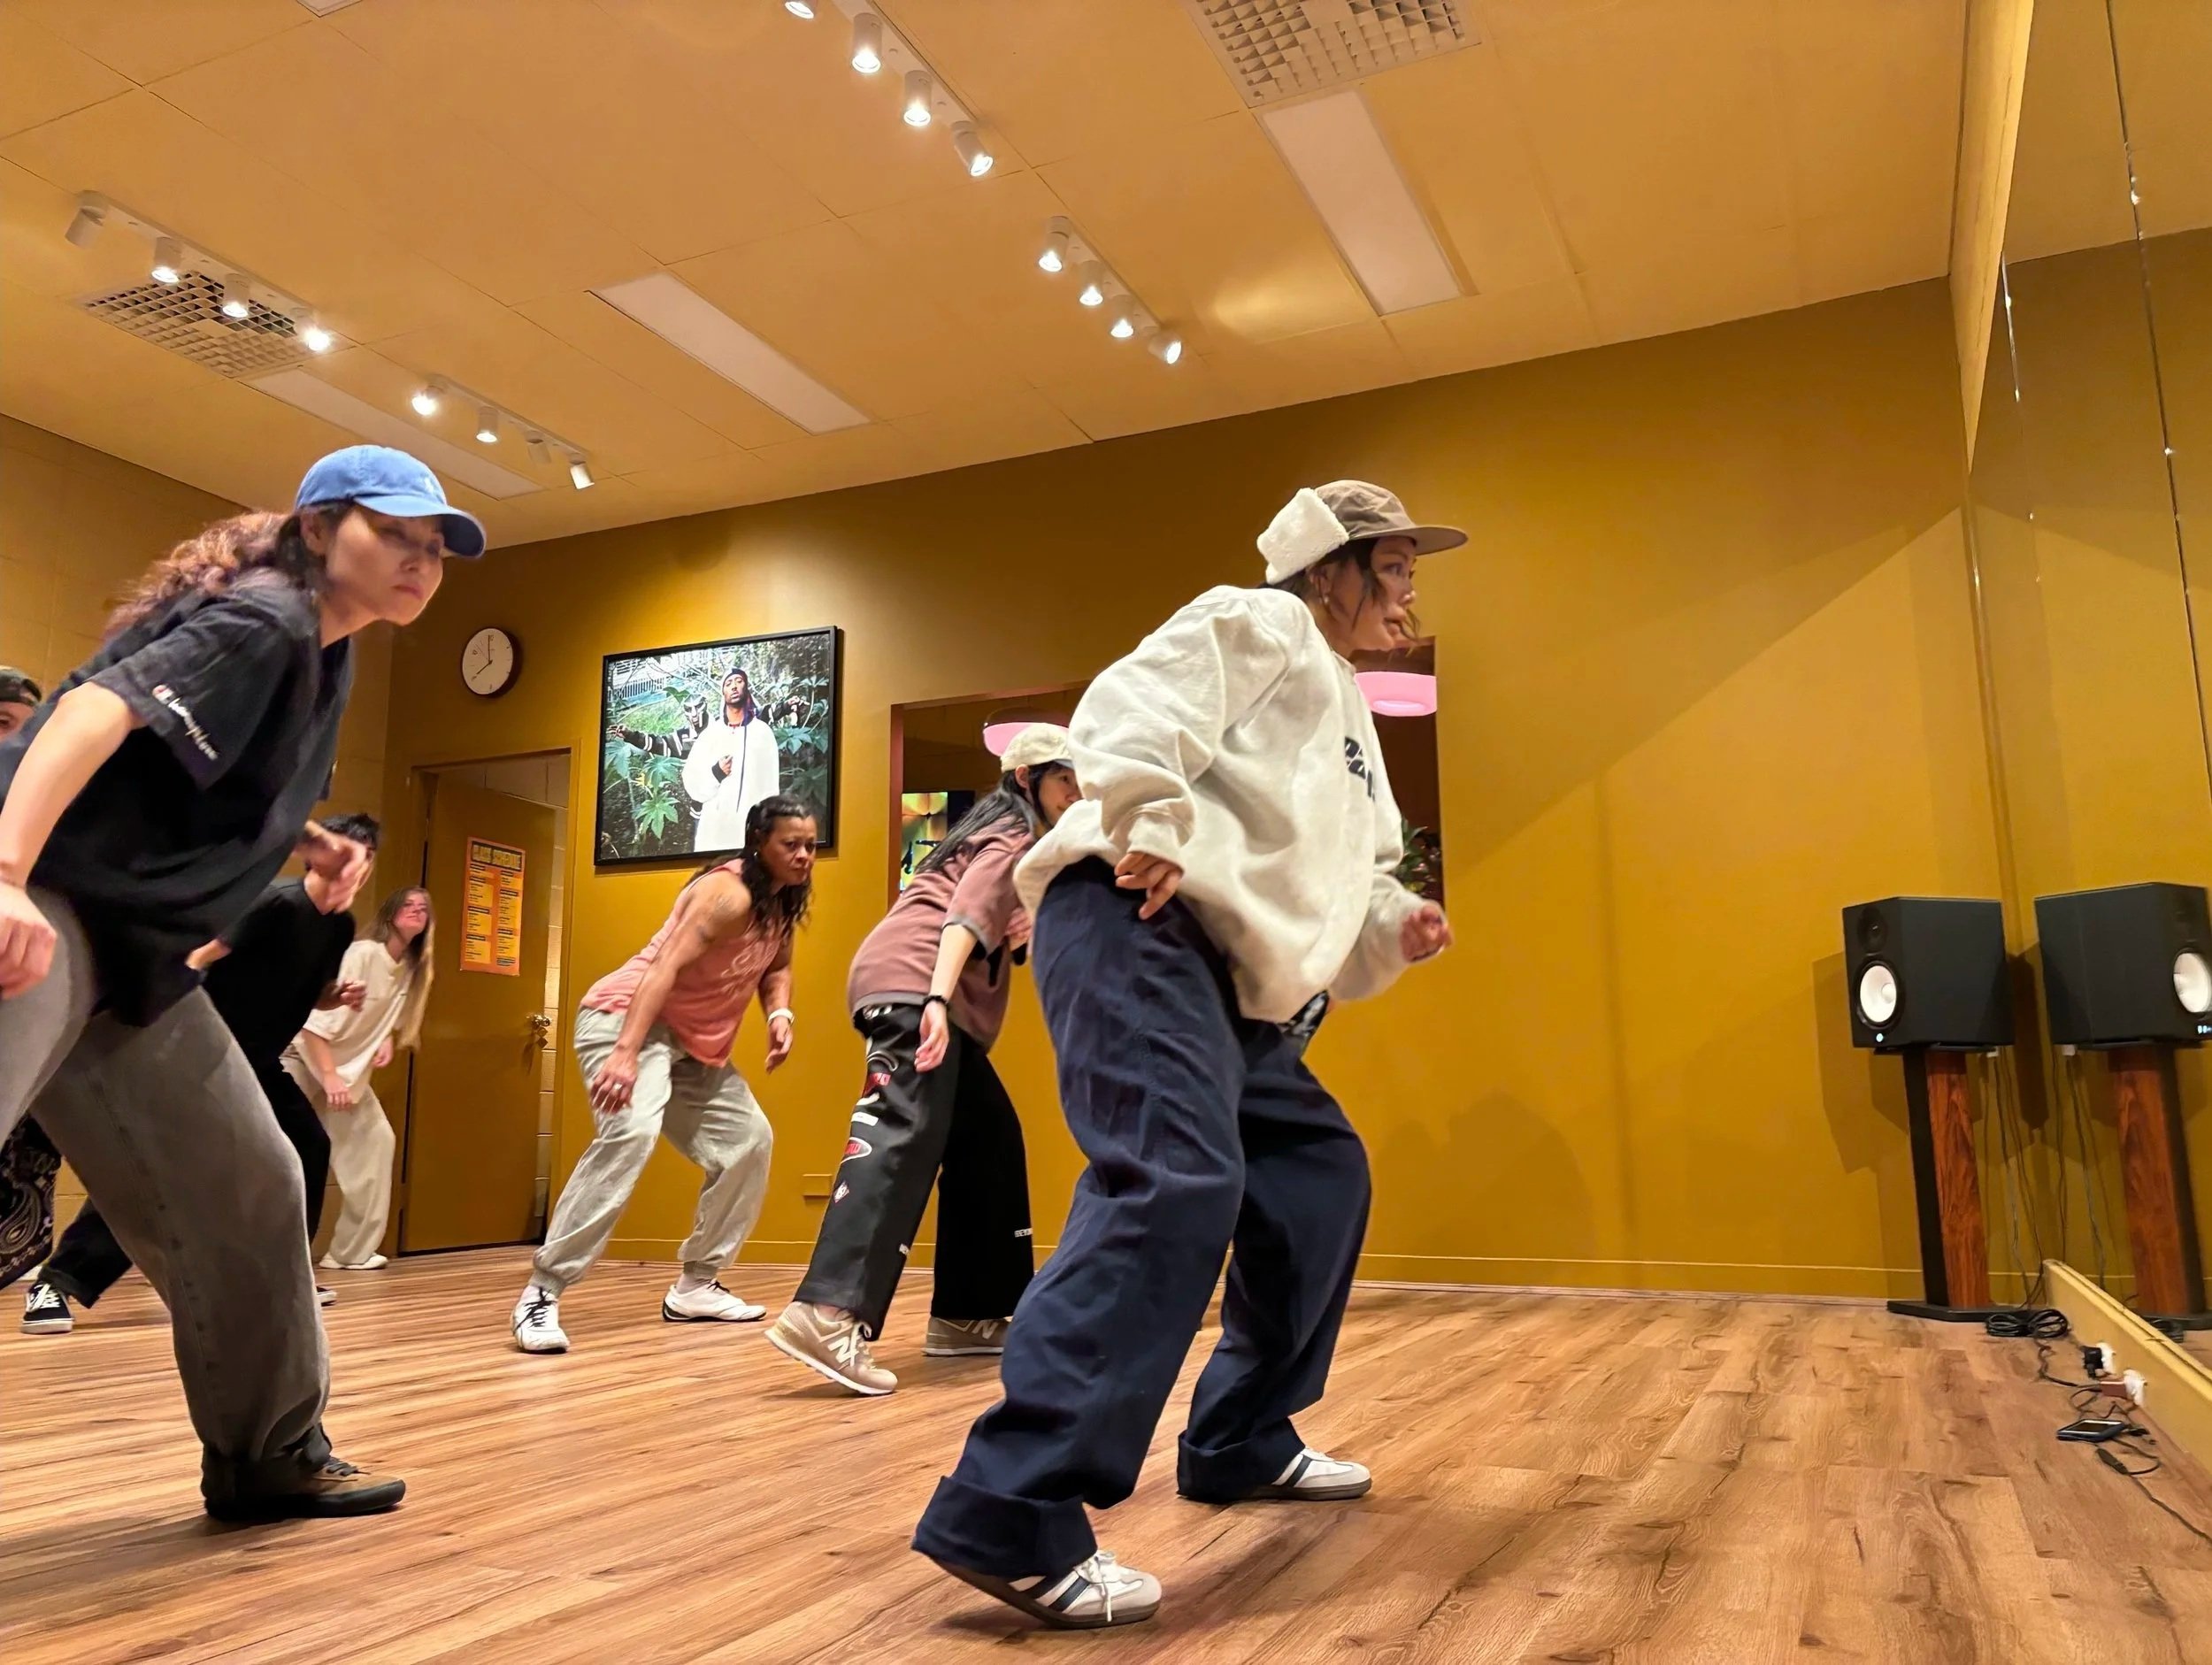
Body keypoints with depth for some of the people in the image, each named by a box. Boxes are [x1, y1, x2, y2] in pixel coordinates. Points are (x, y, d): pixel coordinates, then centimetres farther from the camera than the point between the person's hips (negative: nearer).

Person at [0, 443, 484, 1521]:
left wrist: (308, 843, 11)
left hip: (133, 951, 10)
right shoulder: (263, 617, -13)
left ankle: (268, 1457, 26)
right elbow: (97, 710, -28)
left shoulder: (323, 654, 15)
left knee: (243, 1194, 12)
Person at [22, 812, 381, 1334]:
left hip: (258, 1062, 9)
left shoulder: (341, 926, 4)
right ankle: (58, 1282, -16)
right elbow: (194, 958, -23)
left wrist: (341, 997, -2)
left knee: (311, 1149, 8)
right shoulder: (277, 902, -20)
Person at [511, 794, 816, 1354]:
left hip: (696, 1043, 10)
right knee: (631, 1131, -33)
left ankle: (694, 1287, 19)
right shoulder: (728, 893, -23)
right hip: (629, 1018, -10)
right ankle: (540, 1293, -26)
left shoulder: (783, 902, 5)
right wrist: (626, 1053, -40)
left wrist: (780, 1015, -6)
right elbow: (664, 966, -31)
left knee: (750, 1140, 10)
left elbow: (775, 967, 17)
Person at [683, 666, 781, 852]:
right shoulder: (710, 733, 9)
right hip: (713, 828, 1)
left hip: (752, 830, -1)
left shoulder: (763, 731, 4)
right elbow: (691, 780, 7)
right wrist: (716, 773, -12)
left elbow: (771, 785, 1)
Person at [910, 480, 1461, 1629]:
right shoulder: (1258, 627, 4)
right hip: (1140, 923, -11)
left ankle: (1239, 1441, 26)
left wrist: (1395, 928, 11)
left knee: (1319, 1171, 15)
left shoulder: (1347, 717, 31)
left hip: (1222, 980, 11)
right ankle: (1011, 1515, -30)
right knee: (1178, 1179, -27)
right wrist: (1152, 829, -25)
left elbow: (1343, 888, 30)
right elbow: (1133, 705, -15)